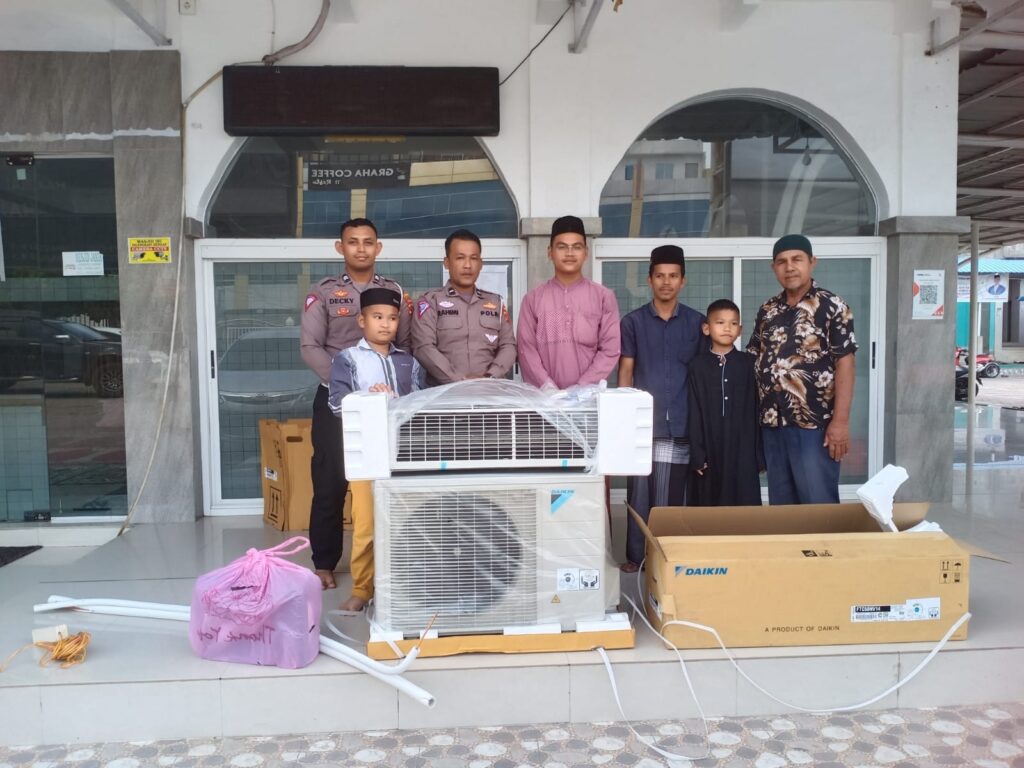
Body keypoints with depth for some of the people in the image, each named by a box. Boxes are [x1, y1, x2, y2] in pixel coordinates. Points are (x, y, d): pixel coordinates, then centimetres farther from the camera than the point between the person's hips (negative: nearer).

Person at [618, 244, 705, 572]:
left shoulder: (697, 322, 8)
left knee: (673, 496, 5)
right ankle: (635, 557, 13)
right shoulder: (633, 321, 6)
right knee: (640, 494, 2)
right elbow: (625, 372, 5)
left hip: (681, 423, 1)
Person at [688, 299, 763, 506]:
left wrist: (759, 455, 1)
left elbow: (756, 410, 4)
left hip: (742, 451, 0)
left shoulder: (749, 364, 4)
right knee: (709, 507, 5)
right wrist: (697, 453, -6)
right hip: (710, 451, 0)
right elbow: (694, 412, 0)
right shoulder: (698, 365, 2)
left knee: (745, 508, 1)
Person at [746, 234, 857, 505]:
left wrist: (840, 421, -16)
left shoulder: (832, 307, -4)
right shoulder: (767, 311, 11)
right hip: (772, 425, 5)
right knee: (780, 507, 14)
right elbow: (753, 360, 14)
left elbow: (844, 363, -9)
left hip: (814, 425, -5)